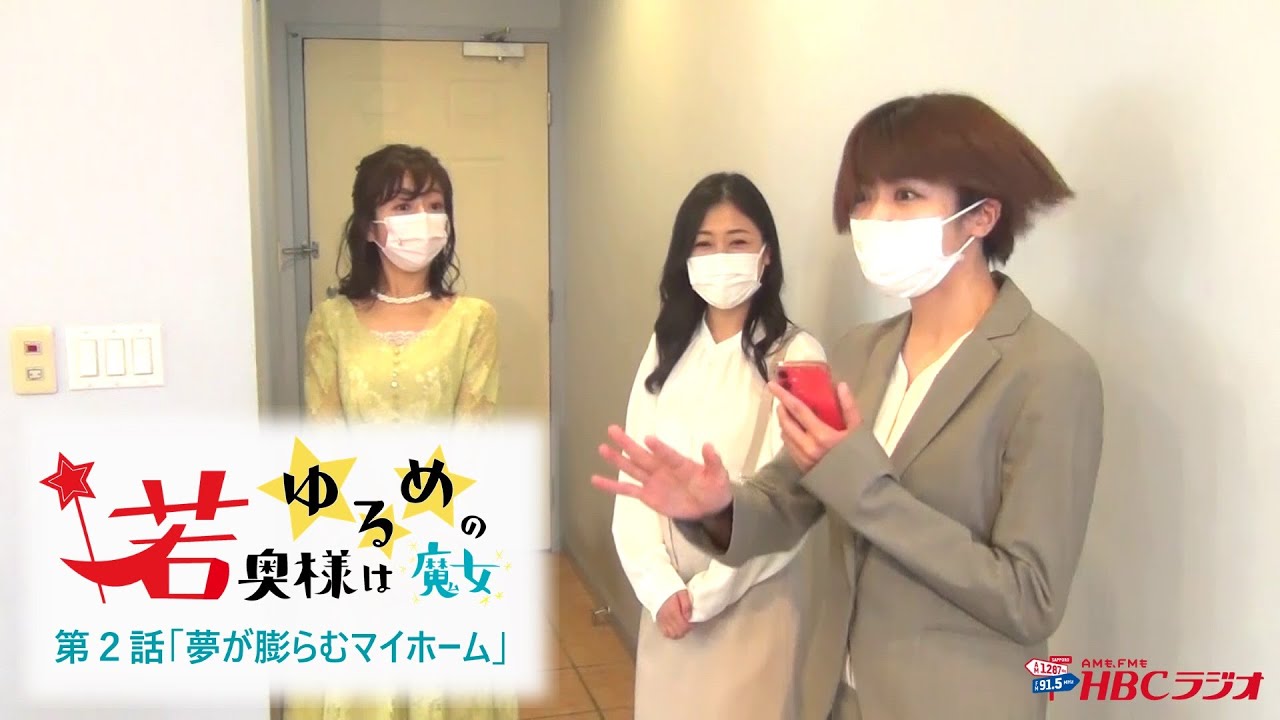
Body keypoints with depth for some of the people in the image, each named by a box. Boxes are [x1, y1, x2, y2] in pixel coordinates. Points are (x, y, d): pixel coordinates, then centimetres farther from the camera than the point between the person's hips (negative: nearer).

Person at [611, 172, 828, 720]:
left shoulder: (795, 355, -12)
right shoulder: (666, 348, 4)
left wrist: (705, 594, -11)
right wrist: (660, 587, -11)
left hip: (751, 599, -4)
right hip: (667, 598, 5)